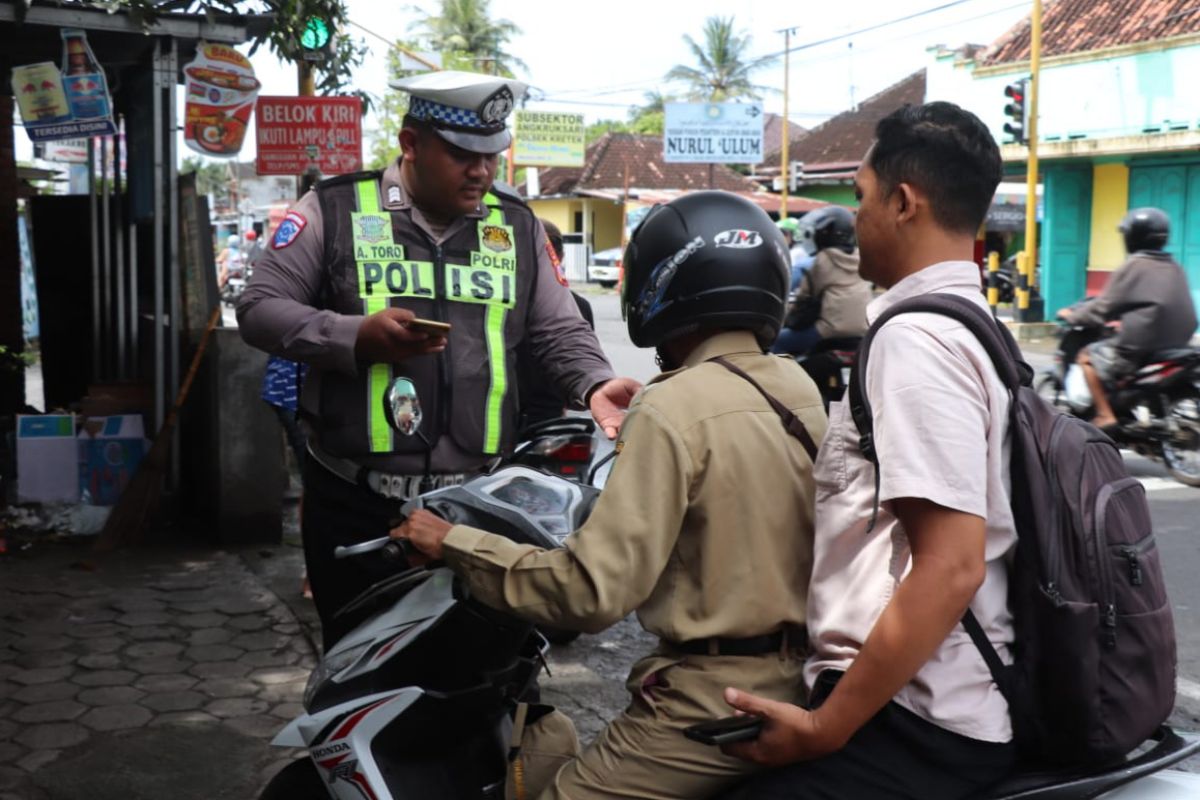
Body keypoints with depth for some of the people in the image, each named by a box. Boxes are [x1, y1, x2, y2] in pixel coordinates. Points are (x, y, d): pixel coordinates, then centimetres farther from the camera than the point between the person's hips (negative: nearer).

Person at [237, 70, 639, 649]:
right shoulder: (334, 210, -1)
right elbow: (259, 308, -2)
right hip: (355, 502, -2)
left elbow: (560, 331, 11)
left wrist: (594, 384, -10)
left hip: (475, 504, 2)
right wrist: (357, 337, -17)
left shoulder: (517, 226, 10)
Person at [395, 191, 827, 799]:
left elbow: (592, 592, -23)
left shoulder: (673, 410, -18)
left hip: (711, 706, -8)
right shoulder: (801, 389, 4)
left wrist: (454, 544, -13)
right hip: (797, 687, 8)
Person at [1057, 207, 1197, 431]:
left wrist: (1072, 316, 11)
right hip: (1178, 343, 8)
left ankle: (1105, 415, -5)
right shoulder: (1175, 268, 14)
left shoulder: (1134, 266, -6)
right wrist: (1123, 320, 36)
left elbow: (1104, 307, -4)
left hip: (1142, 344, -8)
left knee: (1088, 356, 6)